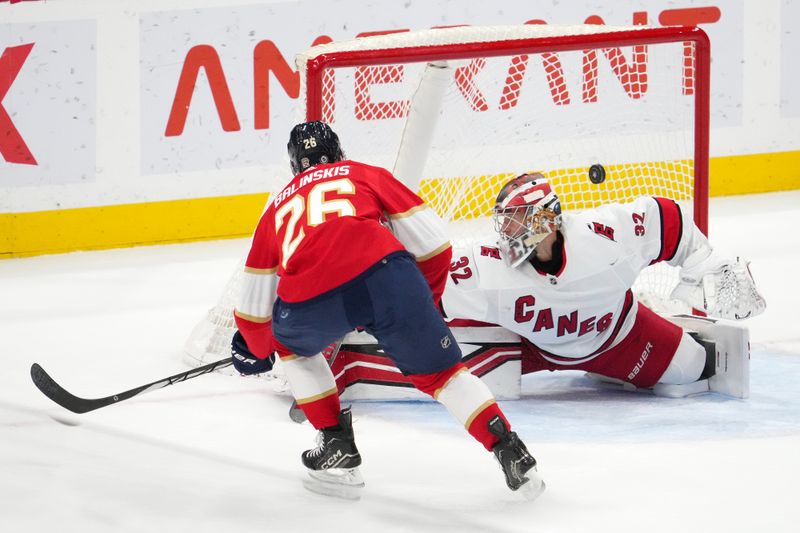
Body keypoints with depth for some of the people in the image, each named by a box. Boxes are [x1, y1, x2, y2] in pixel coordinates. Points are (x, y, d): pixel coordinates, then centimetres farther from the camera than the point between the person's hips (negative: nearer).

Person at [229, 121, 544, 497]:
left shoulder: (278, 207, 36)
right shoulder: (366, 175, 31)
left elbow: (254, 305, 38)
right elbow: (432, 242, 23)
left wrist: (257, 351, 56)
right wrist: (427, 300, 39)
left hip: (309, 303, 0)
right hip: (383, 272, 0)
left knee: (291, 344, 34)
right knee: (438, 371, 15)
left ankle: (336, 446, 28)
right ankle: (509, 452, 3)